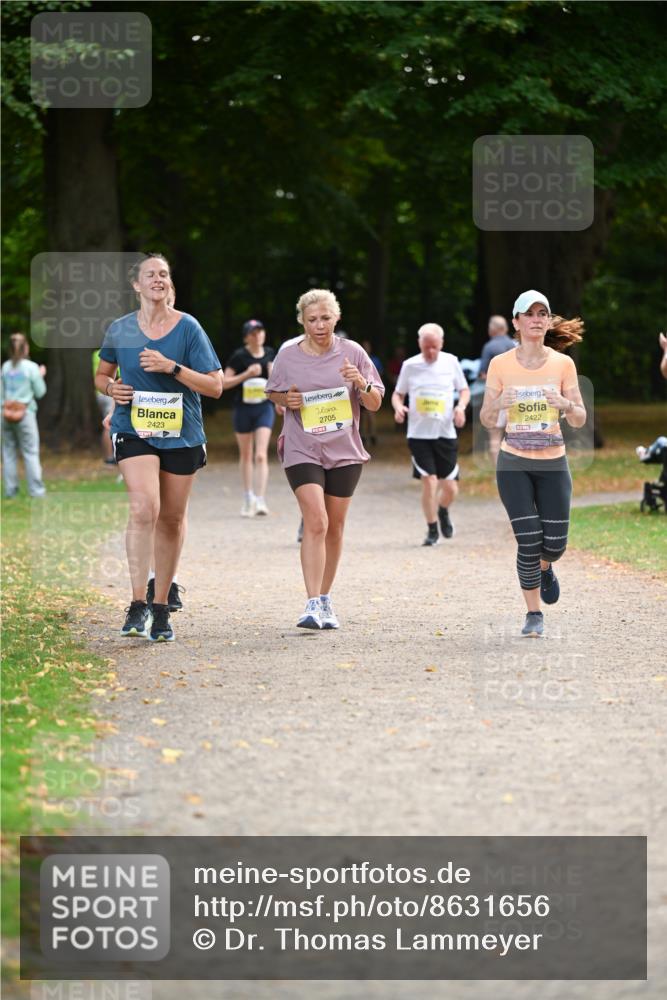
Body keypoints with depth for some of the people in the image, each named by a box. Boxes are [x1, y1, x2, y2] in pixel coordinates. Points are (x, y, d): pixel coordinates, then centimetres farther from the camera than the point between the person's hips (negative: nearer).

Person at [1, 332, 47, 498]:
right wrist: (41, 376, 14)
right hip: (25, 413, -4)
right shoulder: (31, 367, -7)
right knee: (31, 452, 0)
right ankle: (36, 490, -3)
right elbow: (40, 392, -2)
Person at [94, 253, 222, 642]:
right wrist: (110, 387, -4)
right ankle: (138, 604, -19)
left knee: (172, 519, 8)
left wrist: (172, 367, -17)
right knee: (144, 508, -21)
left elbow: (215, 386, -5)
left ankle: (161, 607, 22)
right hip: (134, 431, -1)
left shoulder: (188, 328, -3)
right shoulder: (120, 330, 2)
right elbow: (102, 374, 20)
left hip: (182, 435, 1)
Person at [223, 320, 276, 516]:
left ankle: (260, 500, -17)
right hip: (243, 409, -1)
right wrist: (246, 374, -18)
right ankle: (248, 500, 25)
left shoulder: (270, 354, 4)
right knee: (246, 456, 11)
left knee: (261, 455, -13)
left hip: (264, 407, 1)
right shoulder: (239, 356, -7)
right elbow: (225, 382, -8)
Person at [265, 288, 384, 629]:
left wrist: (361, 384, -17)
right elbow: (273, 393, 16)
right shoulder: (288, 356, -1)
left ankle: (325, 599, 26)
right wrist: (287, 399, -7)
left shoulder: (352, 353, 0)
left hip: (345, 451, 2)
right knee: (316, 523, -18)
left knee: (334, 528, 10)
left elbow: (375, 404, 4)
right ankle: (313, 604, -21)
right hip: (302, 451, -2)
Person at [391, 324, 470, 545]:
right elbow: (398, 394, 10)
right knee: (429, 481, -11)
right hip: (419, 434, -1)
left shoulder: (451, 362, 2)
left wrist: (461, 406, -8)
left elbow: (464, 390, 13)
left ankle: (443, 511, 36)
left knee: (450, 488, 0)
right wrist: (398, 407, -12)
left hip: (446, 433, 1)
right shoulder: (410, 365, 0)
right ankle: (432, 530, 6)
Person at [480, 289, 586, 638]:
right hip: (514, 464, -1)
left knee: (555, 543, 0)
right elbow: (486, 420, 0)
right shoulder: (501, 364, -3)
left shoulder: (563, 364, -1)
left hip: (553, 463, 1)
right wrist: (498, 403, -22)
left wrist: (566, 404, -21)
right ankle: (534, 614, 7)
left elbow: (580, 420, 1)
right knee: (529, 541, -10)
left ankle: (544, 568, 38)